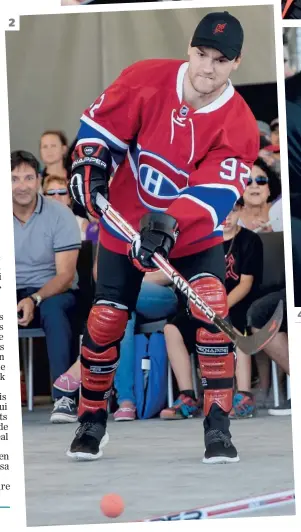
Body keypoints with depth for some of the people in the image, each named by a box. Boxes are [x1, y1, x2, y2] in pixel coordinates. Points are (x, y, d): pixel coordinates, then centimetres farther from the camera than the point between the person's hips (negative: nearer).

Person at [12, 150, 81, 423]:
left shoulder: (59, 215, -7)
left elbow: (65, 275, -11)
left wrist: (34, 300, -28)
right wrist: (18, 302, -26)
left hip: (55, 292, -2)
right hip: (10, 296, 2)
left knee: (53, 308, -37)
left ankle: (65, 398, -37)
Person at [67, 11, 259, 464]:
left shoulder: (238, 124, -20)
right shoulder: (145, 79, -15)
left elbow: (214, 192, -29)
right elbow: (101, 122, -3)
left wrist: (168, 226, -43)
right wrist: (89, 165, -21)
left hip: (195, 233, -1)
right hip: (124, 223, 1)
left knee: (212, 307, -22)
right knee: (105, 320, -1)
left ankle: (218, 426, -15)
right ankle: (92, 420, 23)